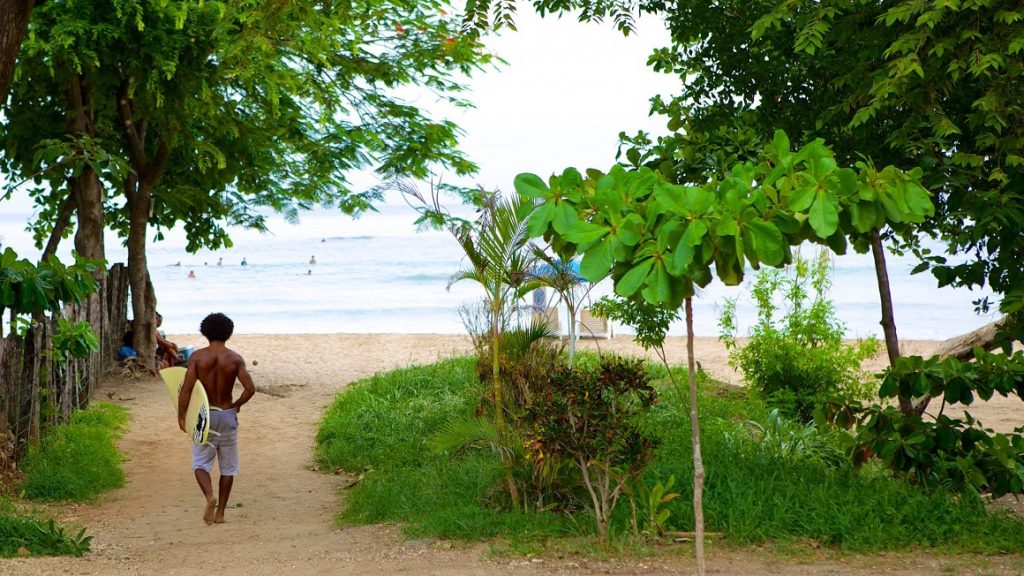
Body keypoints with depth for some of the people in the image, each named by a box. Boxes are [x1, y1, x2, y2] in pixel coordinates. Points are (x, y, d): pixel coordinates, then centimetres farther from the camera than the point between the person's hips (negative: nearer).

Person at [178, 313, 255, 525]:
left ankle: (210, 496, -21)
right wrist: (237, 405, 7)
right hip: (227, 415, 1)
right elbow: (250, 389, -11)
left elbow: (186, 389, -11)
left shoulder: (197, 357, -7)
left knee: (201, 462, 7)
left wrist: (181, 415, -3)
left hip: (204, 414, -1)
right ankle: (220, 512, 13)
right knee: (227, 466, 12)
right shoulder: (235, 359, -4)